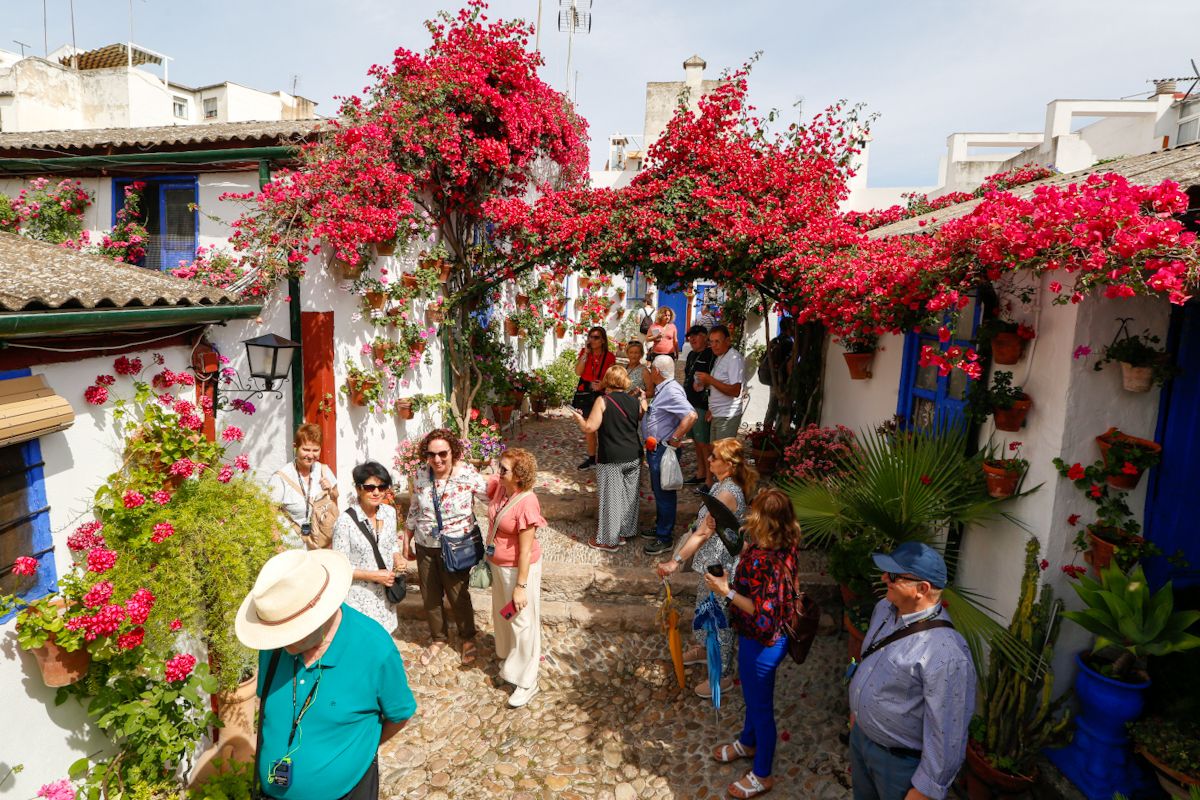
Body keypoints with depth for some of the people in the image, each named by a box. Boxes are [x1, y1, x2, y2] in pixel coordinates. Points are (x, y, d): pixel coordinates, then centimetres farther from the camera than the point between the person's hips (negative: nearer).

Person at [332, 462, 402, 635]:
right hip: (359, 598, -5)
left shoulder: (390, 512, -2)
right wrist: (374, 575, -20)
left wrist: (398, 558, -7)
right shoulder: (346, 521, -18)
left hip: (384, 594, 5)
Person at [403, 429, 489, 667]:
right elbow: (413, 512, 8)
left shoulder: (467, 474, -17)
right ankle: (438, 638, 41)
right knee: (429, 597, 17)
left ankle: (468, 639, 36)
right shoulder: (420, 476, -4)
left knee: (458, 596, 10)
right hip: (425, 546, 4)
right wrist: (407, 542, 12)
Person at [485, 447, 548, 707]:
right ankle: (510, 660, 52)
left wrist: (521, 586, -20)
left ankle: (527, 682, 26)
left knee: (522, 622, 7)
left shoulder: (526, 503, -31)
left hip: (518, 569, -8)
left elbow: (525, 550, -25)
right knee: (502, 615, 26)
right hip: (498, 565, 8)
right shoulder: (499, 486, -10)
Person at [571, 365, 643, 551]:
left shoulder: (603, 401, -10)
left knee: (611, 497, 4)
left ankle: (609, 539, 14)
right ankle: (624, 532, 30)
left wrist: (579, 418, 5)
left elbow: (589, 427, -15)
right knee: (629, 495, 16)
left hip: (611, 459, -5)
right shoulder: (634, 401, 5)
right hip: (634, 457, 5)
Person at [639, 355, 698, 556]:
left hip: (663, 450, -11)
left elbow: (691, 415, -33)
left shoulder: (672, 391, -22)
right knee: (658, 491, 22)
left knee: (664, 494, 1)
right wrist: (643, 400, 9)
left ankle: (664, 539, 12)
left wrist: (675, 439, -27)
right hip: (655, 449, 11)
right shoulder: (662, 389, 11)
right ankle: (660, 527, 38)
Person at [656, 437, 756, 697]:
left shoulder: (728, 493, -31)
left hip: (722, 566, -10)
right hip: (713, 561, 10)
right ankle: (705, 649, 52)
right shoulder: (724, 483, -2)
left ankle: (723, 675, 29)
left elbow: (703, 533, -31)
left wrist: (675, 562, -28)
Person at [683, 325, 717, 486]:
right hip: (690, 405, 9)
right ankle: (701, 474, 28)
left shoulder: (711, 355, -13)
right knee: (696, 442, 16)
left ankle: (709, 480, 3)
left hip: (702, 406, -9)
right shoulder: (691, 355, 15)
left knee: (704, 443, -5)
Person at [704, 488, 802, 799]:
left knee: (761, 705, 14)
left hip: (762, 643, -9)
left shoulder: (767, 561, -37)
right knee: (752, 696, 31)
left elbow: (764, 616, -33)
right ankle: (748, 743, 57)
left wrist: (727, 591, -28)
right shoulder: (781, 545, -9)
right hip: (757, 637, 9)